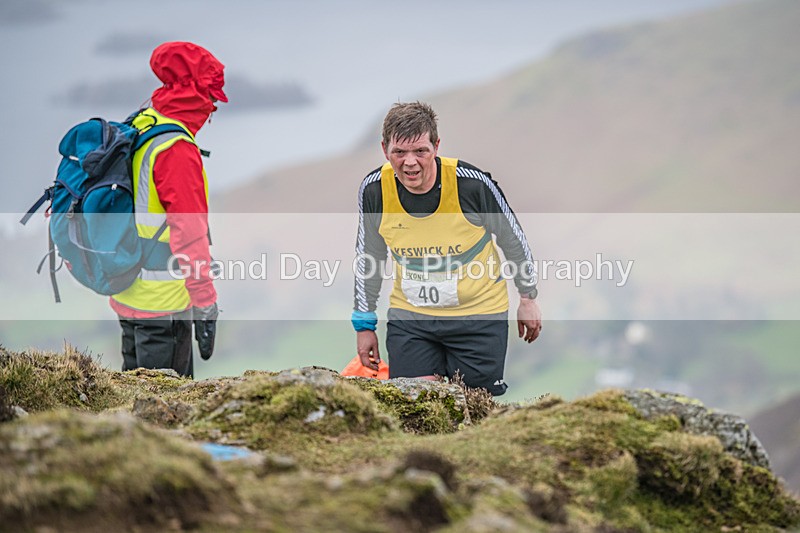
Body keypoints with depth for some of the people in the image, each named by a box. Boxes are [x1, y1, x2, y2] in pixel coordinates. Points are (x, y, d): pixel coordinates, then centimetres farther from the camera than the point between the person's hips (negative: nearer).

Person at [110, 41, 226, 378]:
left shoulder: (135, 130, 8)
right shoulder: (177, 150, -19)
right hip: (163, 303, -9)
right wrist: (205, 306, -20)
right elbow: (189, 234, -22)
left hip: (126, 296, 9)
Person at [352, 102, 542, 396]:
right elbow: (368, 257, 6)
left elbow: (513, 238, -3)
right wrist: (364, 323, 9)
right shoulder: (374, 189, -12)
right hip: (409, 314, 2)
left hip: (478, 314, -2)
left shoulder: (473, 183, -20)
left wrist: (528, 298, 5)